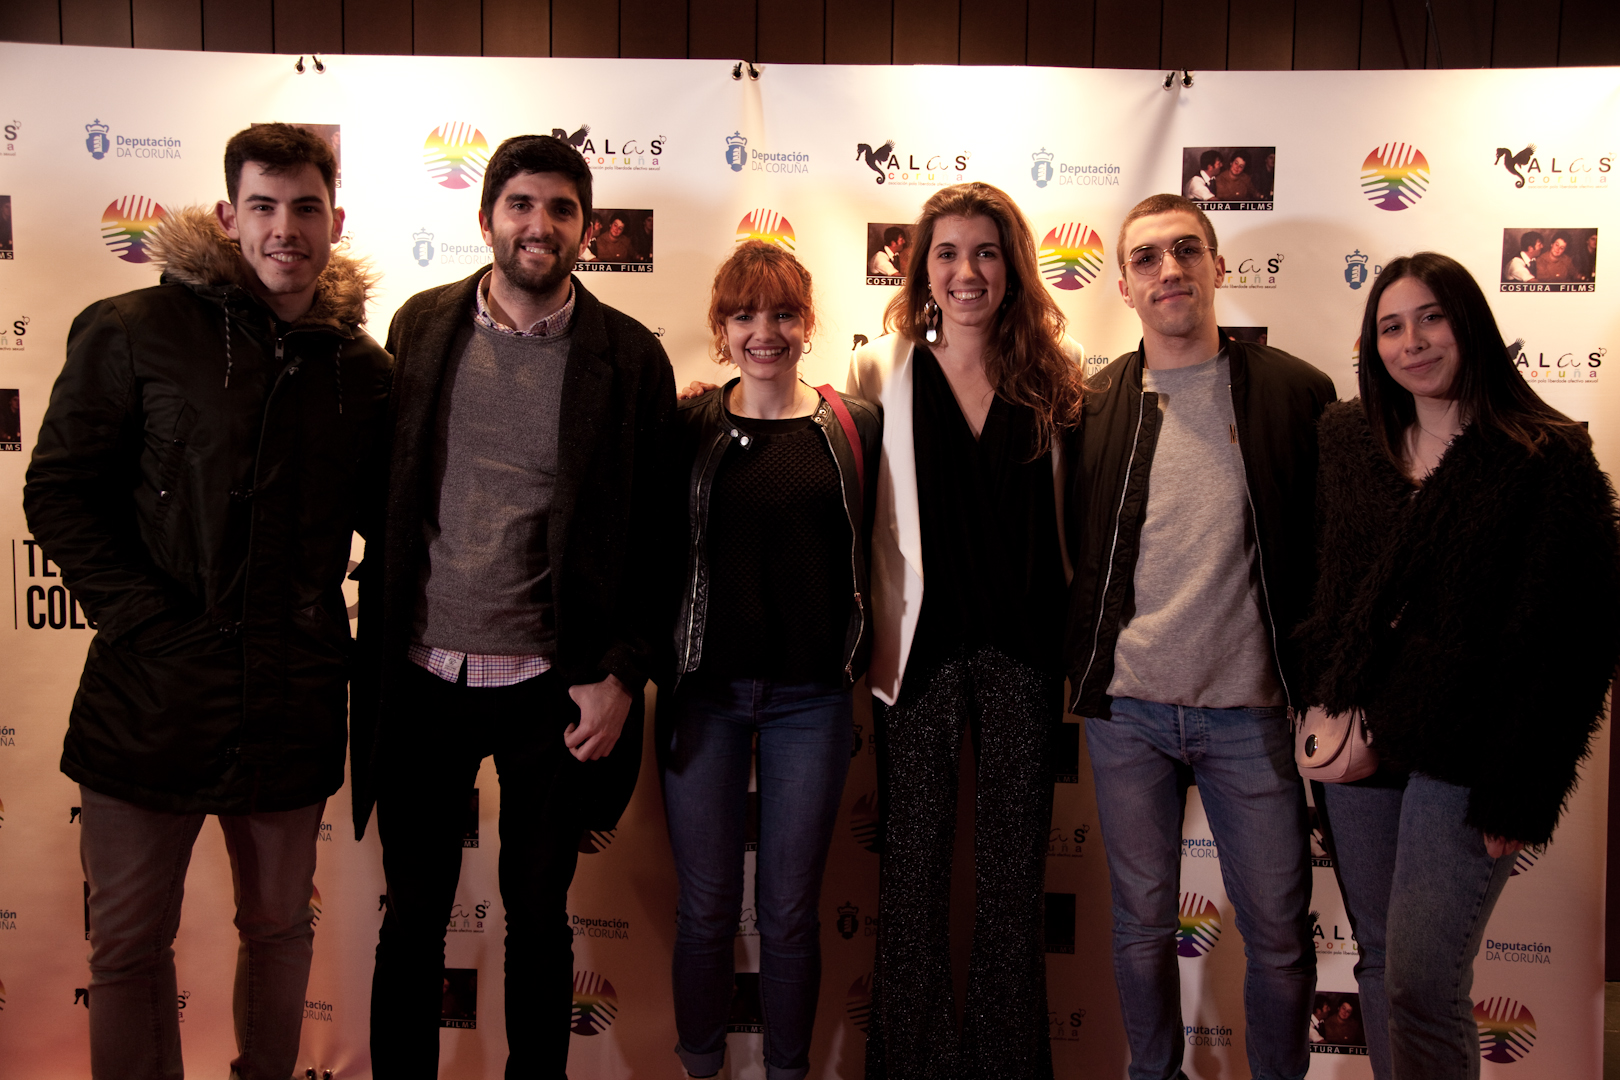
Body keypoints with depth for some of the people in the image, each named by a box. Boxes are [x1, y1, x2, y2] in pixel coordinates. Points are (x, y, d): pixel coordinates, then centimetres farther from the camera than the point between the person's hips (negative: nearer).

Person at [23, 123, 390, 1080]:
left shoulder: (362, 368, 4)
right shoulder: (133, 333, -3)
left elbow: (377, 516, 13)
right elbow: (59, 492, -3)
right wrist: (142, 616, -11)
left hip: (294, 702, 2)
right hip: (151, 690, -2)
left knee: (280, 925, 17)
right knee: (130, 942, 9)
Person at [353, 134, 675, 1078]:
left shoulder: (631, 356, -4)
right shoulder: (422, 326, 3)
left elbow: (654, 533, -3)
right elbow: (382, 495, 7)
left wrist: (623, 676, -9)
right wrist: (377, 637, 3)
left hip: (553, 687, -1)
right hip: (421, 678, 2)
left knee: (538, 919, 15)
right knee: (413, 918, 15)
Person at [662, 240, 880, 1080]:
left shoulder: (855, 428, 1)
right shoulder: (689, 427, 1)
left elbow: (877, 552, 7)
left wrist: (864, 659, 0)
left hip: (810, 695, 0)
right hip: (705, 689, 0)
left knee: (790, 912, 9)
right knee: (706, 909, 9)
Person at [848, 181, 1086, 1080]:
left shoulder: (1058, 372, 3)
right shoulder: (884, 370, 1)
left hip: (1024, 650, 1)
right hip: (920, 645, -1)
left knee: (1016, 873, 12)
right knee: (913, 869, 9)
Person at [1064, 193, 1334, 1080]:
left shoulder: (1296, 393, -2)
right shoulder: (1093, 406, 2)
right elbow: (1066, 549, 10)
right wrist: (1071, 667, 4)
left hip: (1250, 710, -1)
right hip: (1126, 708, 1)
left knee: (1279, 934, 10)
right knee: (1141, 924, 14)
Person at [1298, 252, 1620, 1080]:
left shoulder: (1549, 458, -7)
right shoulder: (1346, 439, 7)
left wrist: (1518, 793, -12)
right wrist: (1320, 704, 5)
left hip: (1463, 758, -5)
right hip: (1358, 735, 5)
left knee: (1421, 982, -7)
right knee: (1378, 961, 14)